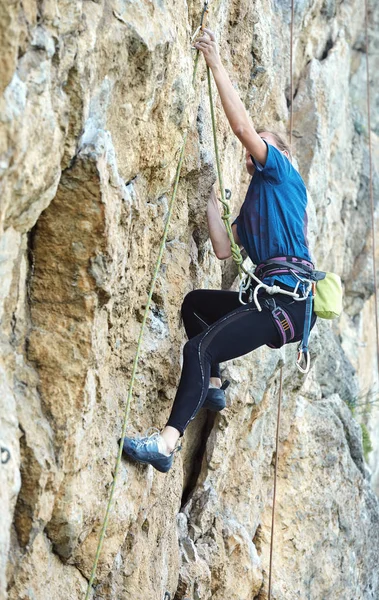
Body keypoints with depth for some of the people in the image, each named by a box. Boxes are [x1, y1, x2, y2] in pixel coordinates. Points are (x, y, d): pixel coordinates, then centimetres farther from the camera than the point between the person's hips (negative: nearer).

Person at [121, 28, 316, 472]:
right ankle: (212, 387, 23)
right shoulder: (252, 204, 27)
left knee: (200, 349, -24)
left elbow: (244, 127, -6)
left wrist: (217, 65, -4)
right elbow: (224, 251, 17)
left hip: (290, 301, -9)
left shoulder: (283, 175, 6)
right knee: (195, 303, 27)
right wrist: (210, 202, 23)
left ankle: (166, 443, -34)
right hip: (267, 300, 9)